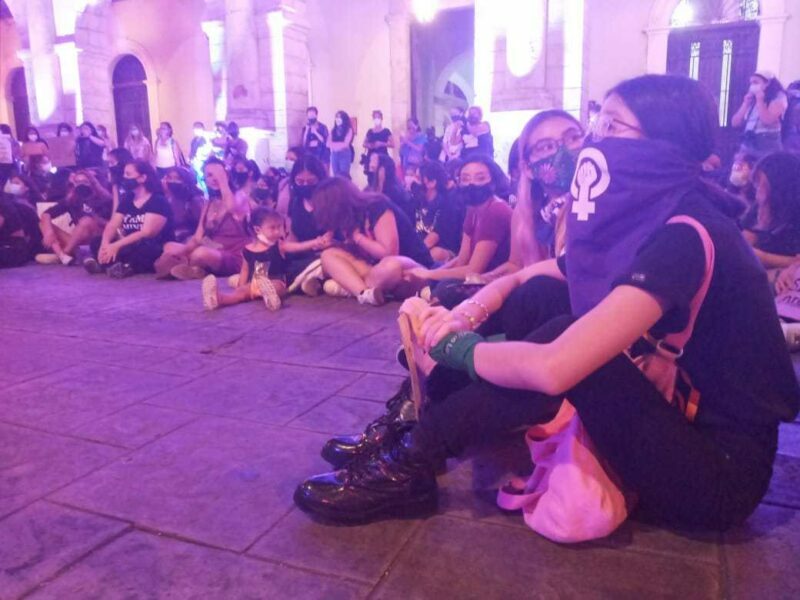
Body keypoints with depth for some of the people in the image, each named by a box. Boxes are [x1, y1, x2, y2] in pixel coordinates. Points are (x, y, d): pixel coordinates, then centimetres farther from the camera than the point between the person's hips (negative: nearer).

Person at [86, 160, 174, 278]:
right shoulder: (126, 200, 13)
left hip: (157, 252, -7)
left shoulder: (158, 201, -9)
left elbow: (147, 233, -20)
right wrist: (105, 243, -19)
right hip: (133, 247, 7)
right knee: (97, 243, -9)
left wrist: (116, 246, -28)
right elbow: (112, 225, 3)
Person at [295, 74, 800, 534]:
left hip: (723, 469, -8)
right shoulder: (641, 218, 2)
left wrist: (459, 348, -18)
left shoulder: (684, 236, -25)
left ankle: (407, 467, -14)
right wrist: (467, 314, -13)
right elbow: (528, 276, 8)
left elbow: (553, 368, -35)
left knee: (564, 339, -28)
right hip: (673, 420, 8)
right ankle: (408, 426, -3)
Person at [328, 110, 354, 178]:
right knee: (336, 175, 3)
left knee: (344, 175, -9)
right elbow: (328, 144, 5)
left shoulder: (348, 130, -1)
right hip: (334, 154, 5)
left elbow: (346, 144, -9)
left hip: (344, 154, -5)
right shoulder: (333, 130, 13)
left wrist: (334, 144, -1)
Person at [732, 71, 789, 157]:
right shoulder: (751, 100, 14)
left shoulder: (778, 98, -1)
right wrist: (746, 103, 2)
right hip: (747, 146, 5)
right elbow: (735, 123, 8)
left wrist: (759, 100, -7)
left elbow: (767, 121, -16)